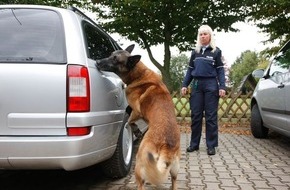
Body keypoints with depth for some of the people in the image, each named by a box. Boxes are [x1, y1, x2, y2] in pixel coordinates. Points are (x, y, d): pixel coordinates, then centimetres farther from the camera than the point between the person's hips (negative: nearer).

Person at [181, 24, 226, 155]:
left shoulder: (216, 51, 5)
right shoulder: (195, 52, 14)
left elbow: (220, 70, 1)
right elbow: (190, 70, 15)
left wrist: (222, 87, -9)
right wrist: (184, 85, 6)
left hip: (211, 85, -3)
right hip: (196, 85, 3)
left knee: (211, 116, -1)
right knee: (196, 115, 4)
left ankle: (211, 145, 4)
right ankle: (194, 144, 13)